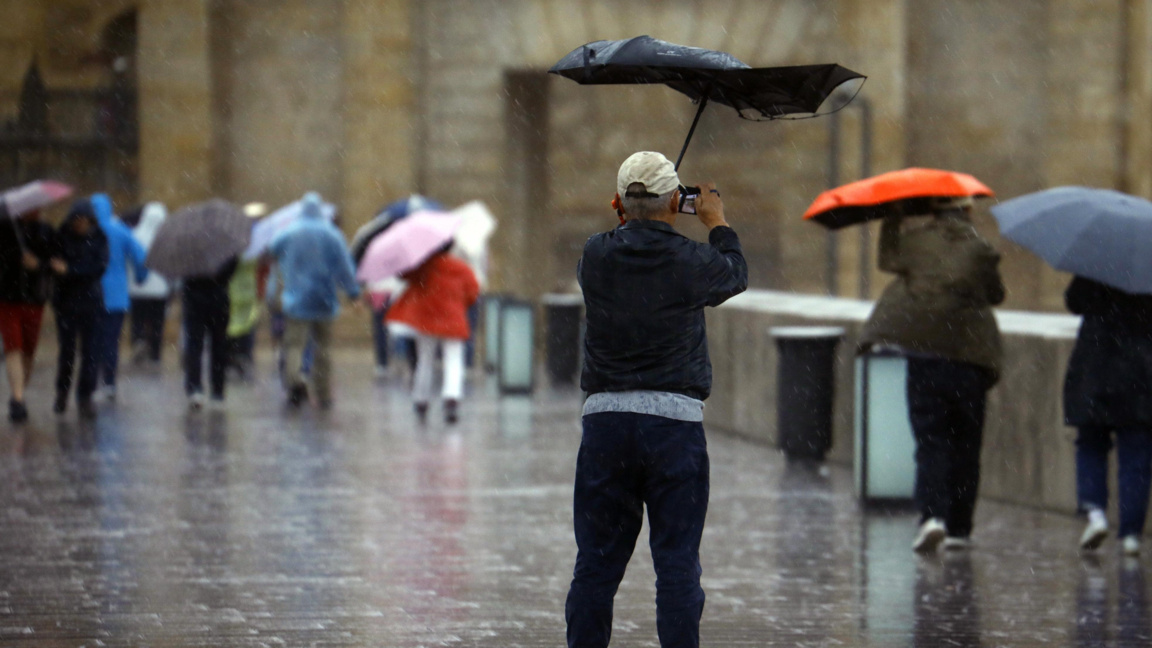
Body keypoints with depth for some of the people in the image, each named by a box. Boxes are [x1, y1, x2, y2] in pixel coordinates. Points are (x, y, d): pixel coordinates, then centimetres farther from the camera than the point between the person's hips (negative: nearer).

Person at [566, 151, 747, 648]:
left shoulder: (596, 257, -1)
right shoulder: (690, 262, -6)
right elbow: (735, 275, 17)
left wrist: (626, 218, 35)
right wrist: (717, 223, 33)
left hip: (605, 420, 3)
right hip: (674, 420, -2)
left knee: (596, 564, 7)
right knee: (677, 566, 0)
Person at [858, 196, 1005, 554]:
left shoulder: (914, 240, 1)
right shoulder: (979, 248, 0)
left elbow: (888, 260, 20)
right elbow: (996, 293, 10)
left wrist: (891, 222, 31)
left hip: (924, 353, 0)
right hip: (970, 357, 0)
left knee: (930, 440, -1)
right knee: (965, 444, 9)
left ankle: (932, 514, -21)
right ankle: (958, 528, 10)